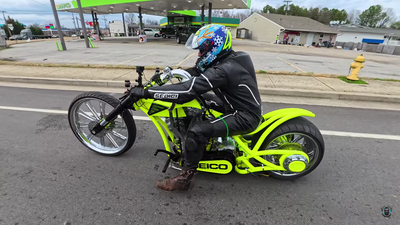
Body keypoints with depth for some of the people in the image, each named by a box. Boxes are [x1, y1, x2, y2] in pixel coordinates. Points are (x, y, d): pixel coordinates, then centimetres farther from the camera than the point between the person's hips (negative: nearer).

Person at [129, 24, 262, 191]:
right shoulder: (230, 59, 5)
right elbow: (197, 72, 14)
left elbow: (187, 91, -33)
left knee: (197, 131, -24)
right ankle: (207, 145, 31)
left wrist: (146, 92, -28)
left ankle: (185, 178, -5)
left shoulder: (223, 70, -26)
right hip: (243, 108, 10)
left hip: (245, 116, -10)